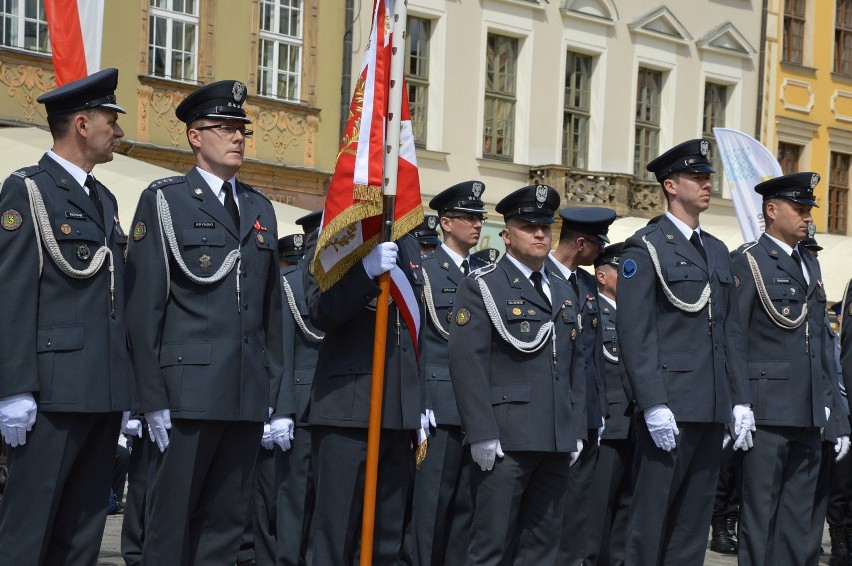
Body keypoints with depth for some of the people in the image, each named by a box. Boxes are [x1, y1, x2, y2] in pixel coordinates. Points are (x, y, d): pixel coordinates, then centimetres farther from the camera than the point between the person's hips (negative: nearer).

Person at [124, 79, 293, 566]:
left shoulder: (261, 208, 18)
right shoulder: (164, 201, 2)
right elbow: (144, 305, -3)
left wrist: (279, 400, 11)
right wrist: (153, 399, -11)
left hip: (249, 395, 5)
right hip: (190, 390, -5)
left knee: (226, 524, 7)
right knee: (173, 523, -3)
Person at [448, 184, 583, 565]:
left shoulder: (562, 291, 19)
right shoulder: (481, 287, -1)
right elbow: (467, 363, -10)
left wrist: (576, 431, 11)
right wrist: (481, 434, -16)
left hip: (556, 443, 6)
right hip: (505, 440, -6)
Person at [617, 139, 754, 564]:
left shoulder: (718, 252, 18)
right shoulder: (645, 248, -4)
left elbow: (732, 332, 17)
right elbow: (635, 333, -11)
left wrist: (741, 400, 8)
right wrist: (654, 405, -18)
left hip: (713, 408, 7)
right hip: (669, 407, -7)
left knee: (695, 518, 9)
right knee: (651, 517, -3)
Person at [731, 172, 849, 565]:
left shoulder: (810, 263, 18)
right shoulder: (748, 263, -5)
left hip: (809, 414, 7)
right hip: (768, 412, -7)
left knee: (798, 517, 10)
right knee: (759, 511, -2)